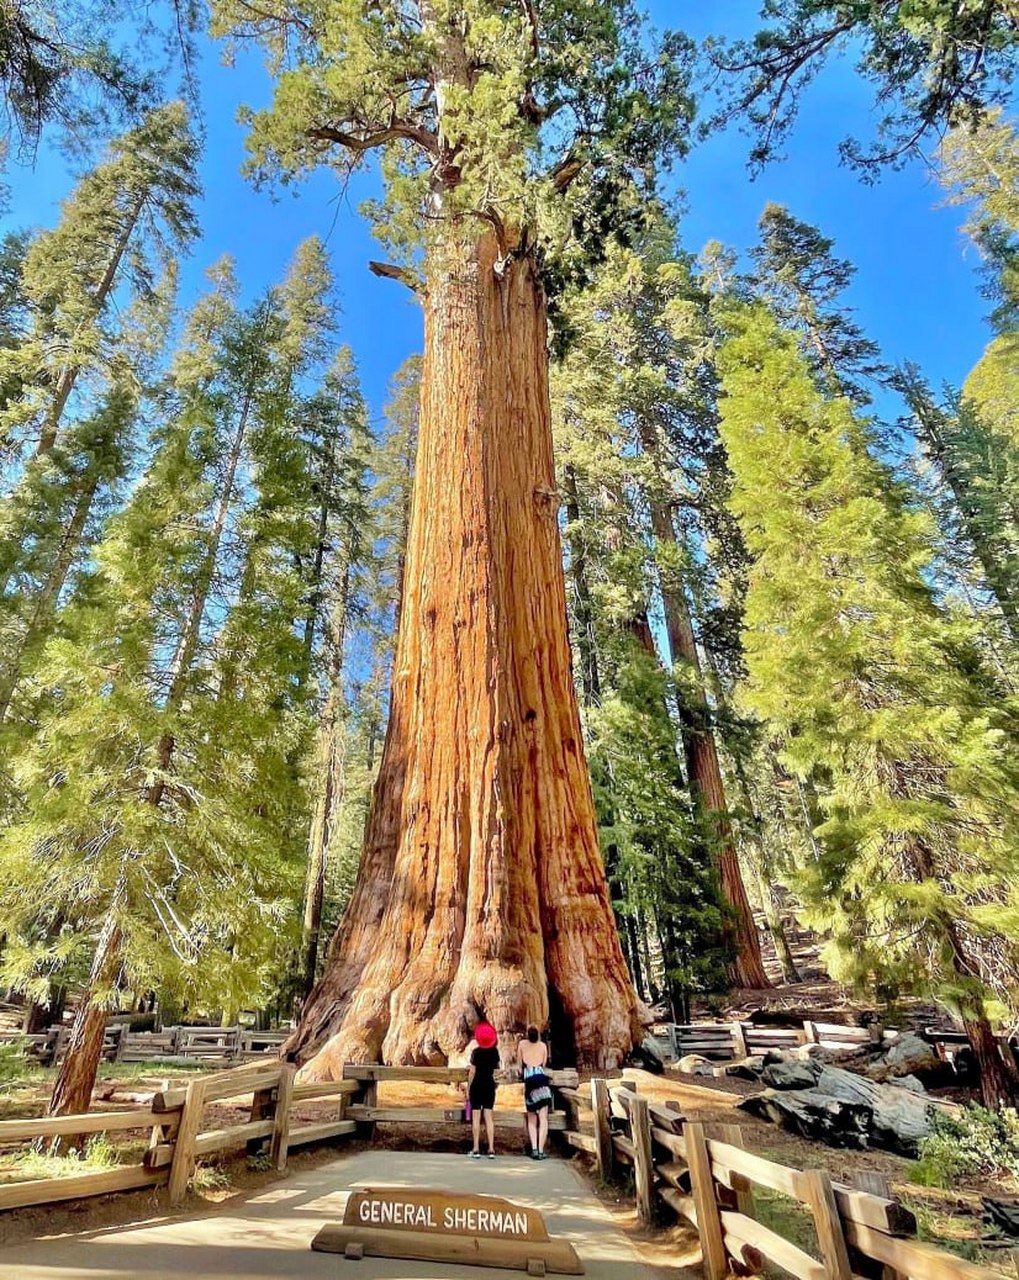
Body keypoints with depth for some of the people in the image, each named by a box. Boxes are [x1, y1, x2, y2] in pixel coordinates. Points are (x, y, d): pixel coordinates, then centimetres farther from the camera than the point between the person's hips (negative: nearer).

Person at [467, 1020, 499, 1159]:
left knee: (476, 1117, 5)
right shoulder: (494, 1052, -1)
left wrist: (468, 1089, 0)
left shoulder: (476, 1052, -12)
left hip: (477, 1085, -3)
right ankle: (491, 1149, 5)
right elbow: (495, 1069, 11)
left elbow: (472, 1072, -10)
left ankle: (476, 1149, 6)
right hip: (490, 1085, 3)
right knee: (489, 1117, 7)